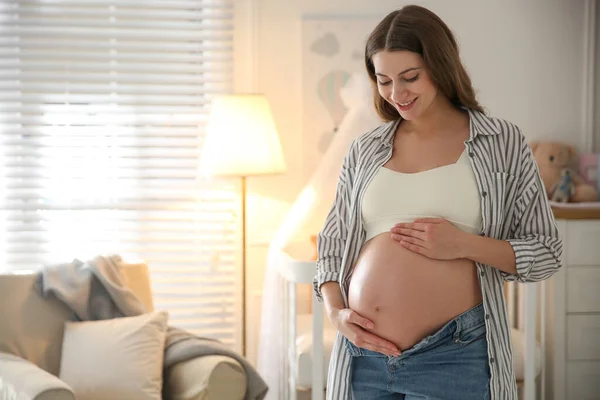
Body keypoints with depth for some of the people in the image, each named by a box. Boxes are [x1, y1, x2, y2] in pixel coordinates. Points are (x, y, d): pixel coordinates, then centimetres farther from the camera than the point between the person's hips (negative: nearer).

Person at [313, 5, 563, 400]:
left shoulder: (503, 143, 1)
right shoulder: (364, 152, 9)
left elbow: (547, 253, 1)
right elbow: (332, 245, 15)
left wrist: (465, 245, -13)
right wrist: (335, 311, -2)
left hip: (454, 355, -3)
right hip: (364, 355, 3)